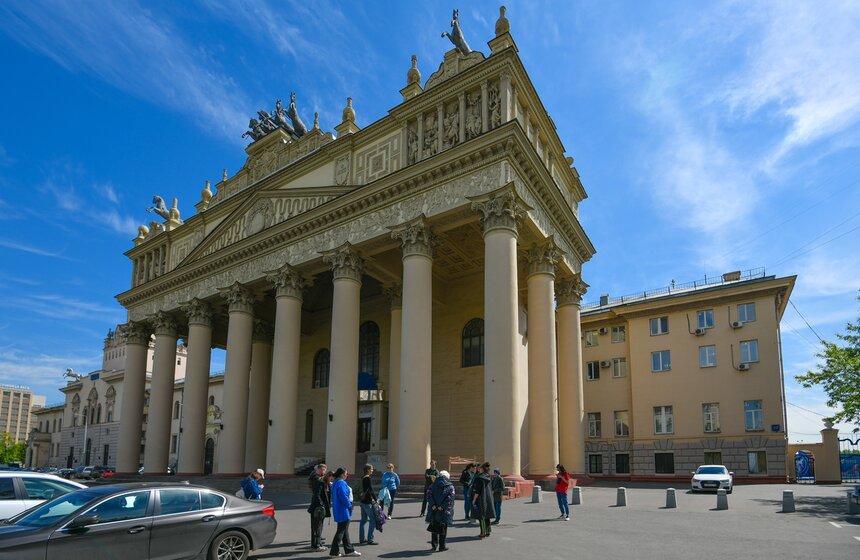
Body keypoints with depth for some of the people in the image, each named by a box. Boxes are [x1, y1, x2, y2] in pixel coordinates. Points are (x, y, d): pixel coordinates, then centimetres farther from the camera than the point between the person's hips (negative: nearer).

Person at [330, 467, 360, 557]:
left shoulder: (336, 483, 13)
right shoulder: (341, 483, -20)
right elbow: (344, 497, -24)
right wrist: (349, 506, -11)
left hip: (339, 510, 11)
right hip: (343, 511, -11)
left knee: (345, 530, 14)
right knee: (341, 531, -3)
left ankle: (349, 550, 21)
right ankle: (334, 551, 2)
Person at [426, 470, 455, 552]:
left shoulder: (433, 485, 5)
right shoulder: (450, 486, -2)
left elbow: (428, 494, -10)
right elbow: (450, 497, -17)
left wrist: (433, 505, -14)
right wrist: (442, 506, -18)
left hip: (434, 510, 2)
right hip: (444, 511, -2)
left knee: (434, 527, 17)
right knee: (443, 528, 8)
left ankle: (434, 544, 18)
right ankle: (442, 546, 10)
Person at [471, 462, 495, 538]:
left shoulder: (480, 478, -18)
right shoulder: (488, 478, 7)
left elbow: (477, 491, -19)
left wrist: (474, 500, -13)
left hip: (481, 499, -8)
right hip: (488, 499, 8)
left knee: (481, 516, -2)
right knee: (486, 516, 14)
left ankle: (483, 532, -1)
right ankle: (487, 531, 19)